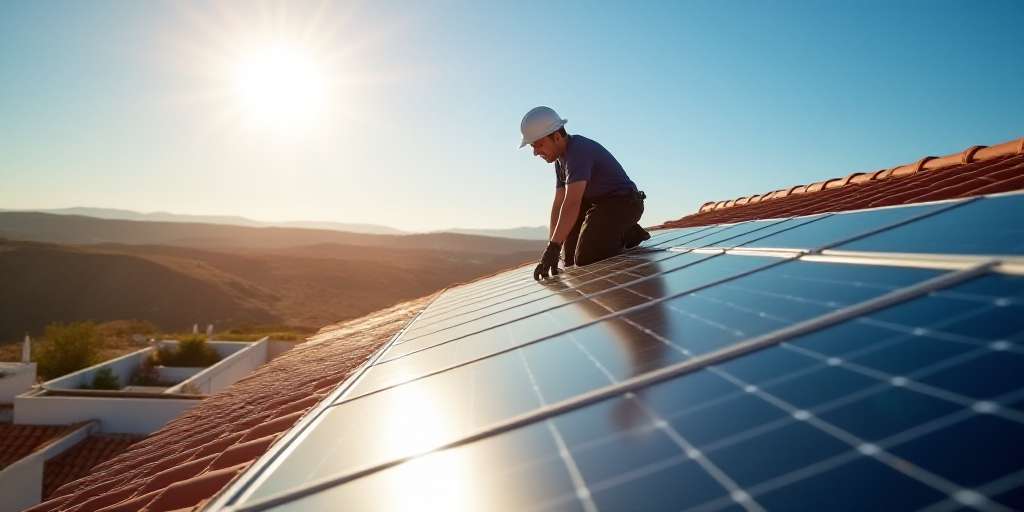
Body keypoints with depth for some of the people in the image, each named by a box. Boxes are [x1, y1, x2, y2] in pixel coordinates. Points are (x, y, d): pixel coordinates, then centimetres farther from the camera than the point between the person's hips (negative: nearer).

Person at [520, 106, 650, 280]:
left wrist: (553, 247, -41)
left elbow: (572, 203, -35)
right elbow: (559, 205, 5)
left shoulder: (579, 150, -23)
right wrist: (551, 249, -2)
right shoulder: (560, 159, 9)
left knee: (584, 260, -21)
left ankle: (629, 235, 0)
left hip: (623, 203, -10)